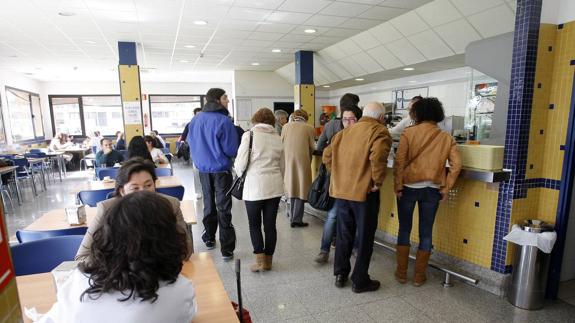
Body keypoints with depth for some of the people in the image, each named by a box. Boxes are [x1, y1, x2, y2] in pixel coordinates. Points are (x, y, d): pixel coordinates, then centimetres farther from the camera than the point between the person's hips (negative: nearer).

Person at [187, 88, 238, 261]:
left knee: (208, 204, 21)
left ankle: (209, 239, 33)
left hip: (203, 169, 6)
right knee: (223, 208, 0)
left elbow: (190, 141, 13)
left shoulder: (196, 119, 1)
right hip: (221, 169, -5)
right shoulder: (223, 121, -17)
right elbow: (231, 149, -16)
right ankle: (227, 249, 2)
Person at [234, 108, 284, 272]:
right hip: (275, 187, 4)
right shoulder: (277, 138, 7)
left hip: (254, 187, -4)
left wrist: (242, 176, 13)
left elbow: (240, 164, -7)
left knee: (254, 224, 12)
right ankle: (268, 260, 22)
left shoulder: (249, 135, -7)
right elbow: (282, 166, 12)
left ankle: (260, 260, 8)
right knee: (270, 224, 12)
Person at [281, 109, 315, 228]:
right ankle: (296, 220, 8)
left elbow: (282, 144, 8)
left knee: (291, 187, 16)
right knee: (300, 189, 4)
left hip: (288, 161, 3)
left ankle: (291, 216, 25)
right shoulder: (309, 129, -3)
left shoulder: (285, 127, 3)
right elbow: (312, 148, 2)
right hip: (302, 161, -3)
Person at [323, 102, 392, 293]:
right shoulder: (379, 131, -7)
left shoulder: (346, 131, 12)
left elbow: (327, 155, 11)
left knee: (343, 234, 19)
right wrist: (378, 181, -15)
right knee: (364, 237, 10)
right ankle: (360, 281, 21)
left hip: (341, 190, 6)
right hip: (364, 192, -5)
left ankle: (340, 274, 31)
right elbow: (378, 157, -26)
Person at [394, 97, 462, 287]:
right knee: (426, 232, 12)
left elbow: (399, 162, -13)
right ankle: (419, 275, 22)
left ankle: (401, 273, 21)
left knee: (404, 230, 12)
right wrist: (446, 188, 4)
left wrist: (398, 186, -6)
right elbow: (456, 165, -3)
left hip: (409, 187, -2)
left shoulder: (408, 133, -7)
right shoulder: (446, 138, 2)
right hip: (432, 190, 2)